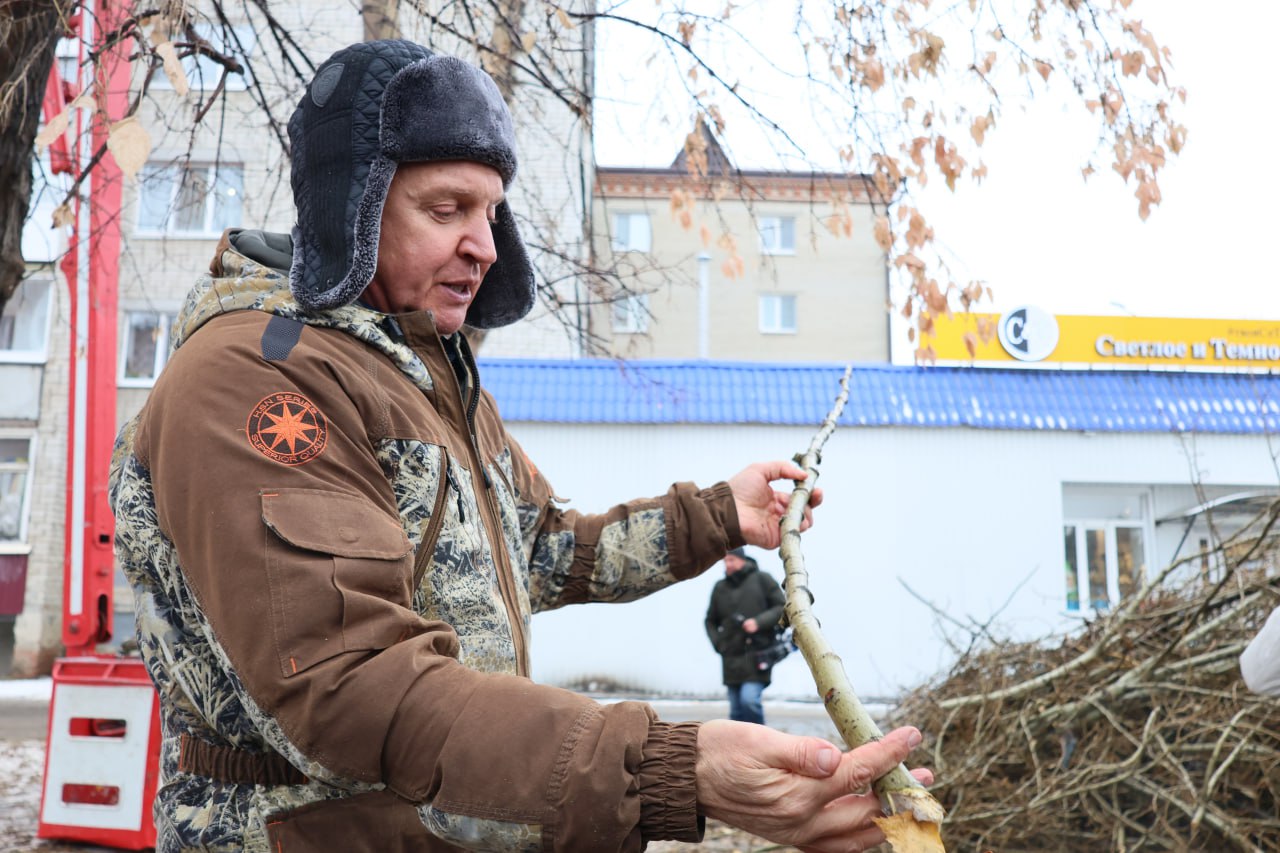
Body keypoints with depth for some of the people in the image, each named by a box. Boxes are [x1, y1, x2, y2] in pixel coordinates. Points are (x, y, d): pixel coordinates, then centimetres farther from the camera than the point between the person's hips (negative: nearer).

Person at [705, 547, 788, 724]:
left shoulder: (762, 579, 1)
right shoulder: (720, 587, 11)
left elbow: (783, 607, -2)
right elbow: (711, 620, 21)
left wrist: (759, 622, -14)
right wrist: (717, 643, 5)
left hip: (757, 654, -4)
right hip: (731, 658, 4)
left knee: (749, 699, -19)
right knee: (736, 710, 7)